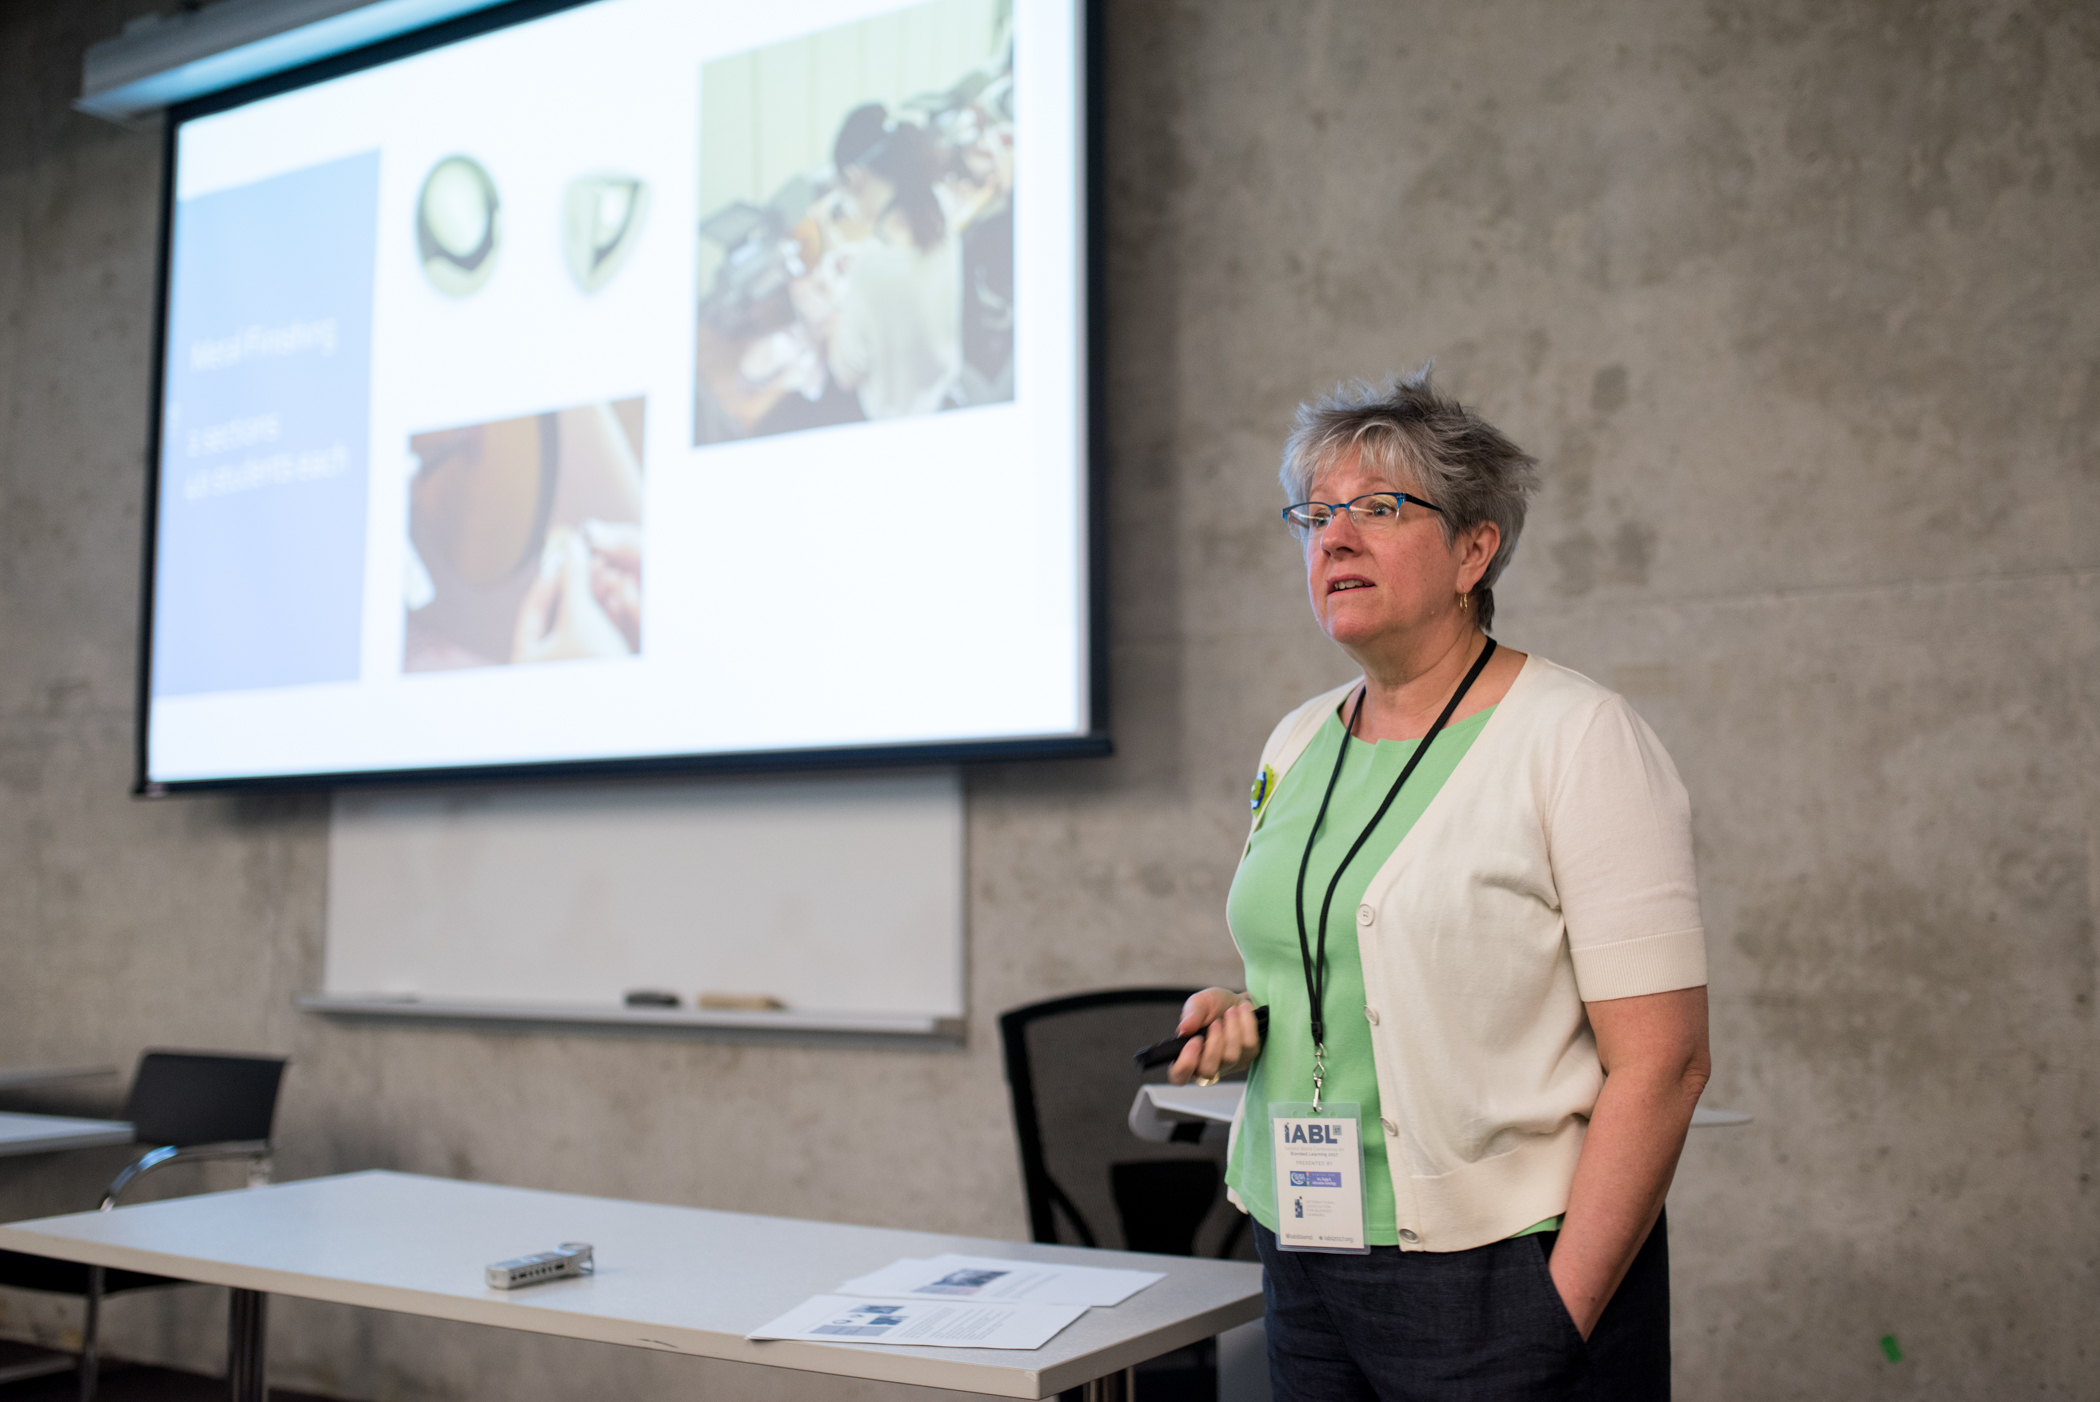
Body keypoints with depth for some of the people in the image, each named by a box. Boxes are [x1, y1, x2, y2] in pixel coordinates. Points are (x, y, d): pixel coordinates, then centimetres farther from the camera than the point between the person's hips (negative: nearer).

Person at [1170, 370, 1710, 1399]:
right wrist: (1240, 1016, 0)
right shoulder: (1298, 742, 8)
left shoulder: (1579, 738, -11)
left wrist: (1560, 1315, -19)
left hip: (1499, 1270, -6)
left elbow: (1661, 1061, -16)